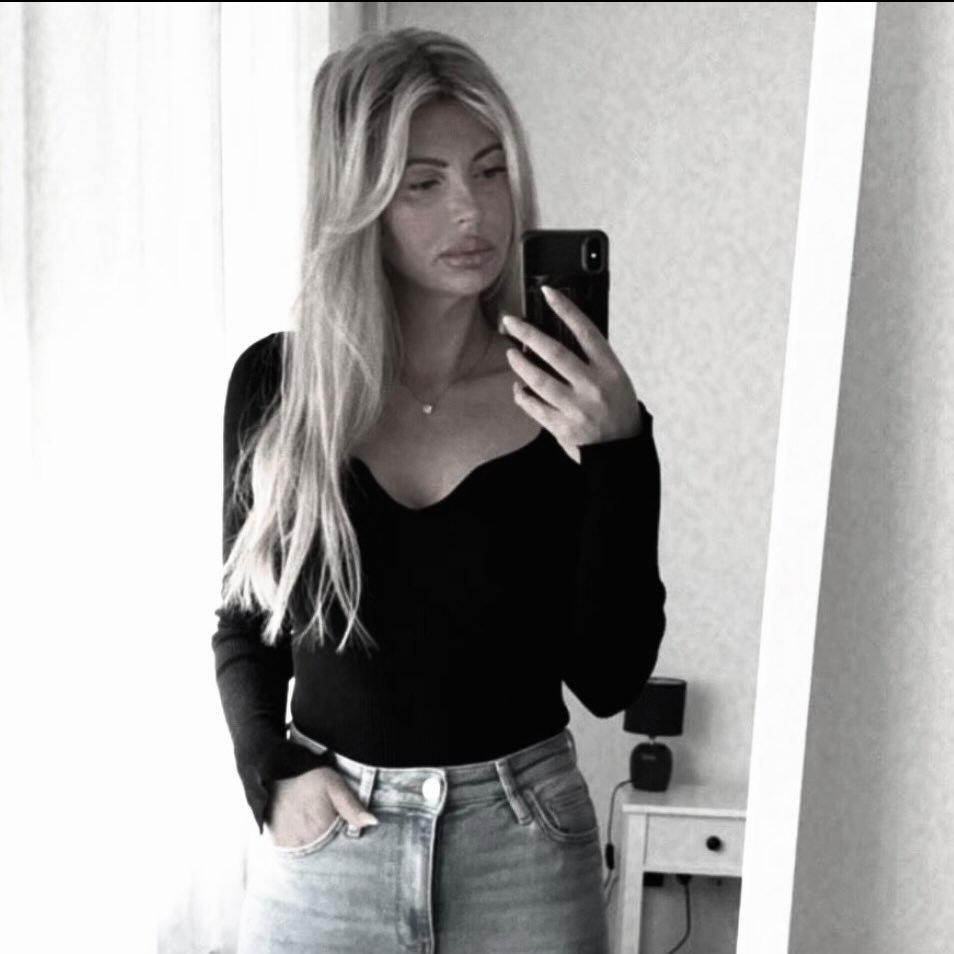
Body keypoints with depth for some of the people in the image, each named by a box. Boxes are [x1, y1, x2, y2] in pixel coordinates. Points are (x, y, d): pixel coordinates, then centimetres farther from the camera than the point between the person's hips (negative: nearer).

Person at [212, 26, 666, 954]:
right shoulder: (274, 383, -6)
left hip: (522, 842, 0)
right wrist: (270, 770, -9)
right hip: (323, 839, 1)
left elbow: (609, 677, -13)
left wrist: (620, 454, -23)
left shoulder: (572, 397, -10)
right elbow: (244, 621, 6)